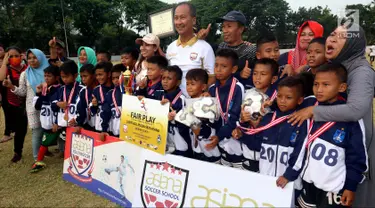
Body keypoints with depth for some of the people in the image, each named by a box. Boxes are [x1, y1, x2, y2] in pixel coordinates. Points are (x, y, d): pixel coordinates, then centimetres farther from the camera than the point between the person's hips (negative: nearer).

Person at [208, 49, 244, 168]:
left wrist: (219, 136, -24)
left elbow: (236, 117, -18)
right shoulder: (212, 89, 3)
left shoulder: (238, 88, -15)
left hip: (237, 140, -5)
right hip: (223, 141, 5)